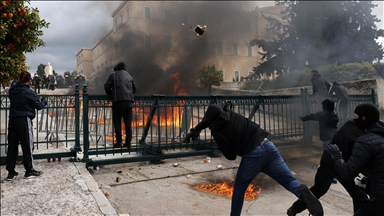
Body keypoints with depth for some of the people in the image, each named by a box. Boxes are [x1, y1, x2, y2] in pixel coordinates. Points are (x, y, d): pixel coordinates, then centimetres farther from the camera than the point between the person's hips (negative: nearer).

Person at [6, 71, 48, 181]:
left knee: (12, 145, 9)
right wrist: (44, 102, 15)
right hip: (24, 120, -6)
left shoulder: (12, 91, 7)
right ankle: (29, 171, 12)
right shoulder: (28, 92, -11)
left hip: (12, 119, 6)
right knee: (27, 146, 3)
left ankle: (11, 172, 14)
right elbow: (38, 106, -6)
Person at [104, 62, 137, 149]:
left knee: (117, 122, 5)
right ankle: (128, 142, 5)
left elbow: (107, 87, 1)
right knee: (128, 123, 5)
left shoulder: (113, 75, 8)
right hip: (129, 102, 4)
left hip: (118, 102, -4)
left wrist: (111, 94, 18)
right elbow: (134, 89, 23)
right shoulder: (129, 76, 21)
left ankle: (119, 142, 4)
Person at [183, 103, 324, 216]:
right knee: (290, 181, 3)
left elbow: (231, 156, 1)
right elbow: (211, 116, 32)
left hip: (252, 156, -5)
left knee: (239, 189, 20)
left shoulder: (217, 131, -5)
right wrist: (195, 130, 34)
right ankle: (301, 192, -29)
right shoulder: (229, 113, 11)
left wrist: (220, 147, 19)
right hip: (268, 147, 5)